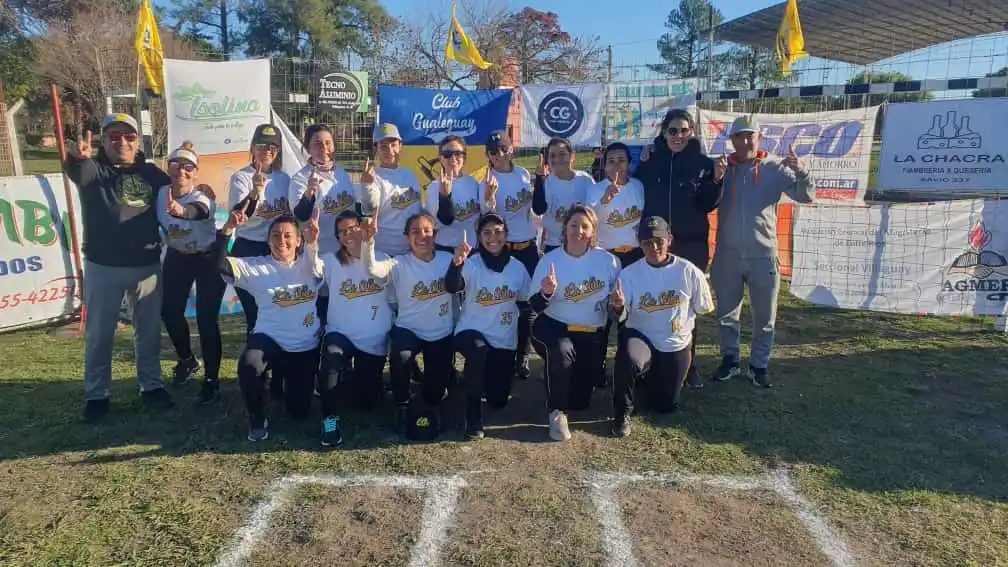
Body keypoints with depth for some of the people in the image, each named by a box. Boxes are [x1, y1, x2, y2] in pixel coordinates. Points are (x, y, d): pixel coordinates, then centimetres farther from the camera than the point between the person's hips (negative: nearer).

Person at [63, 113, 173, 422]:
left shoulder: (151, 173, 8)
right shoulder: (94, 169, -2)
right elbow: (77, 172, -24)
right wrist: (76, 158, -48)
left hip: (147, 265, 2)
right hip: (103, 267, -2)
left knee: (149, 331, 12)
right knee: (99, 333, 6)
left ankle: (151, 384, 26)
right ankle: (96, 394, 18)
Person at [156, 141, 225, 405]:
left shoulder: (203, 196, -28)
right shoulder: (161, 193, -11)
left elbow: (198, 211, -55)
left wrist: (180, 210, -74)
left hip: (208, 258, -5)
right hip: (177, 257, 6)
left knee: (206, 320, -10)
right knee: (170, 312, 7)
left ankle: (211, 379, 6)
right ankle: (187, 360, 35)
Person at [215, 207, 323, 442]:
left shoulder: (309, 266, -1)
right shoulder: (257, 267, -1)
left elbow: (319, 270, -26)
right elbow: (220, 264, -15)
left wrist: (313, 244, -47)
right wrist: (227, 229, -31)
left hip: (305, 347, 1)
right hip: (269, 339, -1)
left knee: (299, 411, 7)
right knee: (248, 366, -37)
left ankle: (289, 381, 44)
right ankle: (257, 420, -8)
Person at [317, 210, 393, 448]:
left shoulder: (382, 259, -3)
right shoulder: (332, 261, -3)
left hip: (375, 341, 1)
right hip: (341, 334, -1)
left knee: (366, 402, 9)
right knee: (332, 355, -38)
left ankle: (351, 375, 44)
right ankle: (330, 419, -20)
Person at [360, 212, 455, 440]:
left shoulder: (447, 259, -2)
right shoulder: (400, 264, -12)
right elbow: (372, 269, -33)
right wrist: (368, 241, -49)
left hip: (441, 334, 3)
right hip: (408, 330, -2)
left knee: (435, 387, 4)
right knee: (400, 356, -35)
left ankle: (430, 406, 46)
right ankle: (402, 408, -8)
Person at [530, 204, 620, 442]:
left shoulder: (607, 260, -5)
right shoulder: (550, 259, -7)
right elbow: (535, 306, -8)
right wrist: (546, 293, -31)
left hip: (591, 333, 2)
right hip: (553, 327, -2)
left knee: (580, 399, -1)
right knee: (562, 351, -37)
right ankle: (557, 411, -14)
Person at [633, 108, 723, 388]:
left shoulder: (703, 163, 0)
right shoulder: (651, 160, 3)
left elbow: (707, 205, -3)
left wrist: (717, 180, -17)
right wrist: (642, 166, -7)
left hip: (691, 244, 0)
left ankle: (689, 365, 17)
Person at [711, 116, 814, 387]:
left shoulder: (775, 168, -2)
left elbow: (806, 195, -7)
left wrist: (801, 171, -27)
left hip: (763, 255, -1)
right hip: (728, 255, 1)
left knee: (764, 316, 9)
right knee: (727, 313, 13)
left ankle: (759, 364, 25)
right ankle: (730, 359, 30)